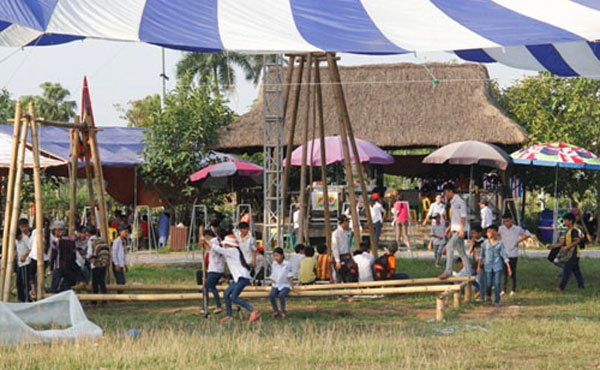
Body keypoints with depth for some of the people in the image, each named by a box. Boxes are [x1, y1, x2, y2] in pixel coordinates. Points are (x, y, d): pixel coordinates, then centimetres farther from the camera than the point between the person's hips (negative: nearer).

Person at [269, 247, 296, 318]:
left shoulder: (286, 264, -8)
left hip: (285, 285, -4)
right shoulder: (274, 265, 4)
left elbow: (290, 277, -6)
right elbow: (272, 277, 12)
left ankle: (283, 311, -12)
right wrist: (272, 286, 3)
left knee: (281, 295, -34)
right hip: (276, 286, 4)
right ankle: (276, 311, -9)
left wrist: (293, 288, -5)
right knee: (271, 295, -28)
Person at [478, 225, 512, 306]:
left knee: (497, 283, -4)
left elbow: (504, 255, 0)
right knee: (488, 283, 0)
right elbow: (482, 255, 8)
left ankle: (497, 301, 5)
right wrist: (479, 265, 3)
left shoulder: (500, 243, -1)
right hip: (488, 266, 1)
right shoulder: (485, 243, 2)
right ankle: (489, 296, 28)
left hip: (498, 265, -1)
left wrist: (508, 267, -2)